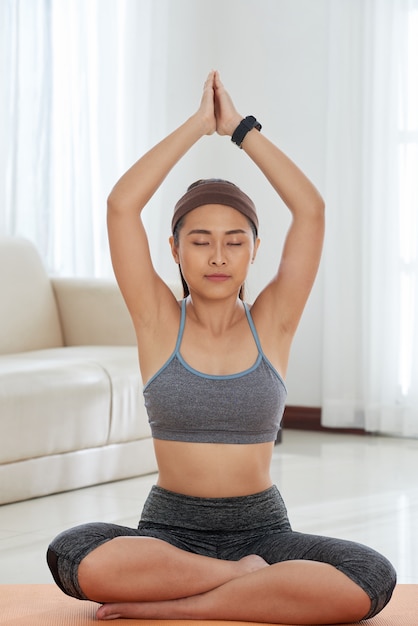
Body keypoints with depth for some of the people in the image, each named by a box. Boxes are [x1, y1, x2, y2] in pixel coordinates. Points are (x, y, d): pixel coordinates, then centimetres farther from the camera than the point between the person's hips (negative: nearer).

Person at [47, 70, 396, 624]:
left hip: (261, 529, 1)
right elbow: (121, 205, -8)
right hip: (169, 528, -1)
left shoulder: (272, 323, 4)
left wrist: (241, 128, -2)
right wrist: (198, 124, -3)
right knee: (74, 558, -34)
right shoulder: (158, 322, 2)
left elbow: (311, 210, -5)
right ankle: (248, 581, -15)